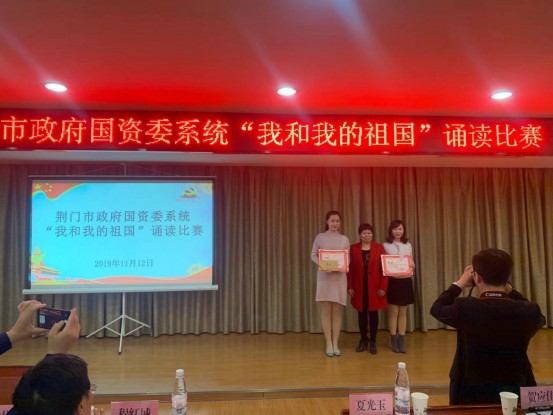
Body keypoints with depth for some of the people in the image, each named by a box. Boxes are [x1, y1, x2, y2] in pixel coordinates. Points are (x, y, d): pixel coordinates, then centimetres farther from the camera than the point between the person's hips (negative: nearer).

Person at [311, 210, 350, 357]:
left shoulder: (344, 239, 7)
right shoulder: (320, 237, 2)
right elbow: (313, 255, 2)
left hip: (340, 277, 2)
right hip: (324, 277, -1)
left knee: (337, 311, 5)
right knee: (326, 311, 2)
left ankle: (335, 343, 14)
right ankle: (329, 344, 10)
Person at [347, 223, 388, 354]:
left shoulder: (379, 248, 1)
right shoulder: (353, 248, 2)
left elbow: (384, 268, -2)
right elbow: (350, 269, 1)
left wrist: (383, 287, -8)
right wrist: (350, 286, -4)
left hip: (374, 287, -1)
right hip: (359, 287, 1)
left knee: (373, 313, 6)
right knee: (361, 313, 8)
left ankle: (373, 341, 17)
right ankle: (363, 340, 21)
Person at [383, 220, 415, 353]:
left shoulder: (408, 245, 9)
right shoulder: (386, 246, -2)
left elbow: (412, 263, 11)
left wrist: (412, 265, -11)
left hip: (405, 281, 3)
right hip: (392, 281, -3)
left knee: (403, 312, 8)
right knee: (393, 312, 2)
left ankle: (402, 341, 15)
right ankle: (394, 341, 12)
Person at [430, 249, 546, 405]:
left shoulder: (465, 308, -23)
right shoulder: (530, 311, -16)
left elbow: (436, 309, -1)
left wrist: (459, 284, 9)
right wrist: (509, 290, 4)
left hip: (472, 394, -1)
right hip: (514, 392, 1)